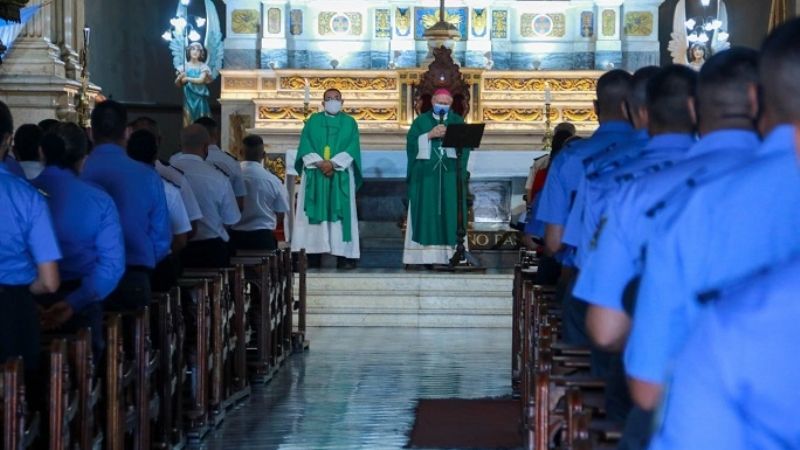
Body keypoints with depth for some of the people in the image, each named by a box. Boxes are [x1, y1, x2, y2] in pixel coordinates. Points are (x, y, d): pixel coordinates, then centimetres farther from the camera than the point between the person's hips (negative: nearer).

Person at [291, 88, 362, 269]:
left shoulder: (349, 122, 11)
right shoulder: (313, 121, 12)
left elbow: (352, 147, -2)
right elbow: (305, 145, 2)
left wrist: (333, 163, -15)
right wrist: (319, 163, -14)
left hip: (340, 174, 0)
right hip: (314, 173, 1)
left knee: (340, 212, -5)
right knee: (315, 212, -5)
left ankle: (343, 254, -9)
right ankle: (313, 253, -6)